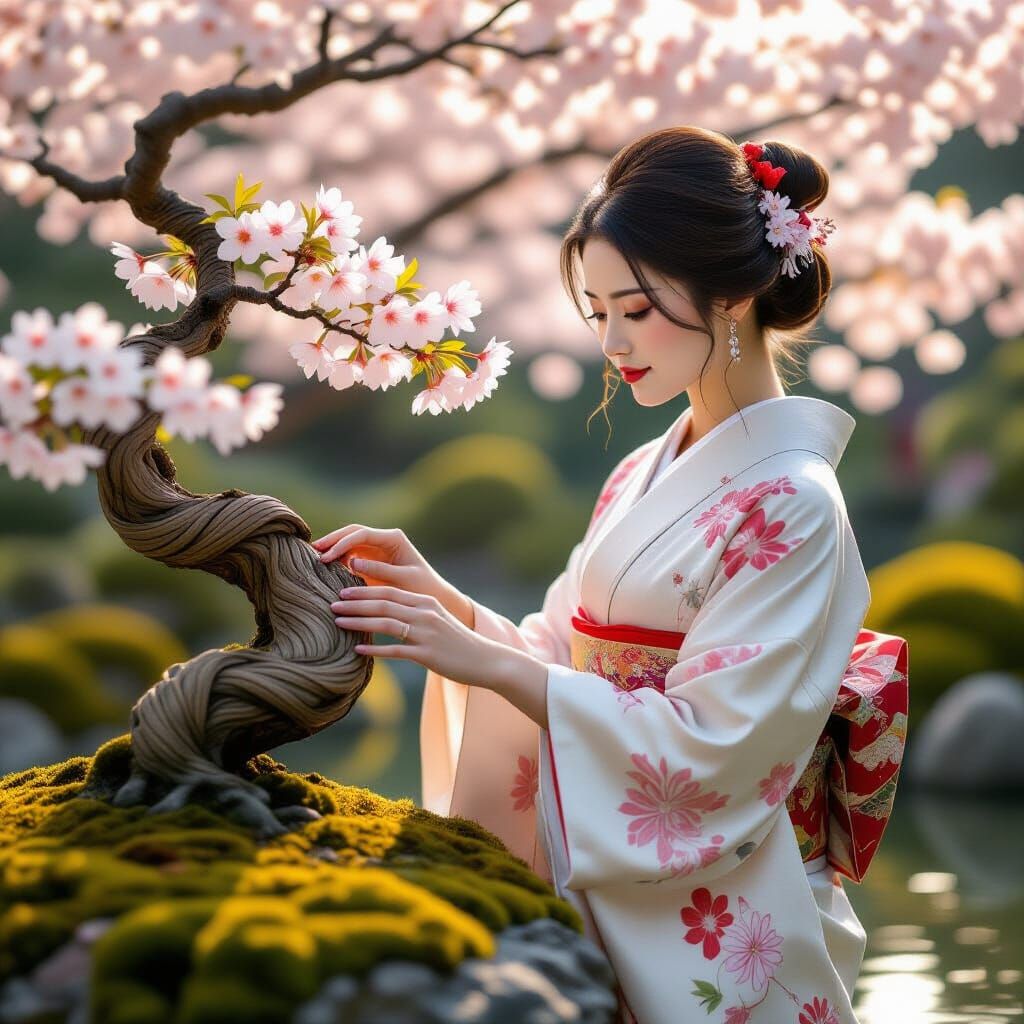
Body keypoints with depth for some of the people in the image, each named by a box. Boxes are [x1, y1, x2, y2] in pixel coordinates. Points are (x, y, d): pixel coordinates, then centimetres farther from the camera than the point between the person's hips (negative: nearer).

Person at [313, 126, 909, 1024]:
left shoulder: (791, 506, -16)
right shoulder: (646, 477, 9)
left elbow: (707, 747, -22)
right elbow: (567, 660, 8)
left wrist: (486, 661, -24)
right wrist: (436, 594, -8)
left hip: (705, 927, -7)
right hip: (602, 897, 7)